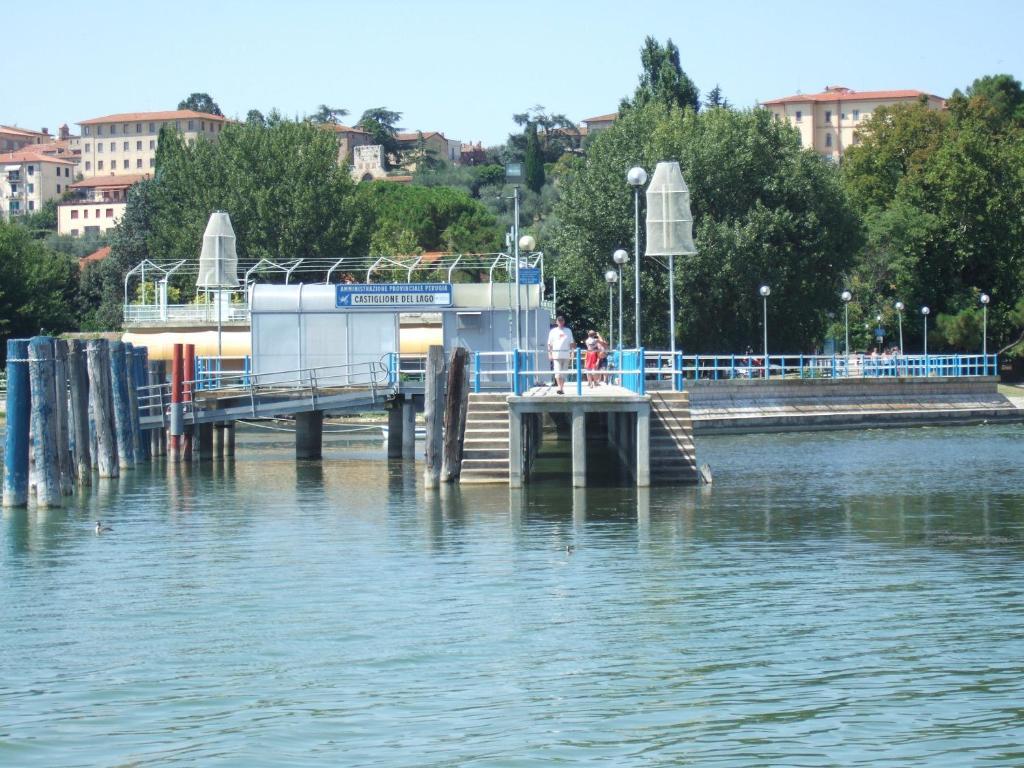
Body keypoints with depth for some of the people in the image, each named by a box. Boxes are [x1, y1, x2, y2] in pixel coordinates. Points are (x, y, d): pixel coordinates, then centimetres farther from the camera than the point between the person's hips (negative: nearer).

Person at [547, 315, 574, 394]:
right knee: (558, 372, -14)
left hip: (566, 354, 2)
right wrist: (550, 354, -3)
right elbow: (549, 344, 6)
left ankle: (562, 388, 13)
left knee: (563, 372, 6)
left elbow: (571, 343, 13)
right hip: (556, 354, -2)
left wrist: (571, 353, 4)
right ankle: (559, 387, -22)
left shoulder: (568, 331, 11)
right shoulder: (553, 331, 7)